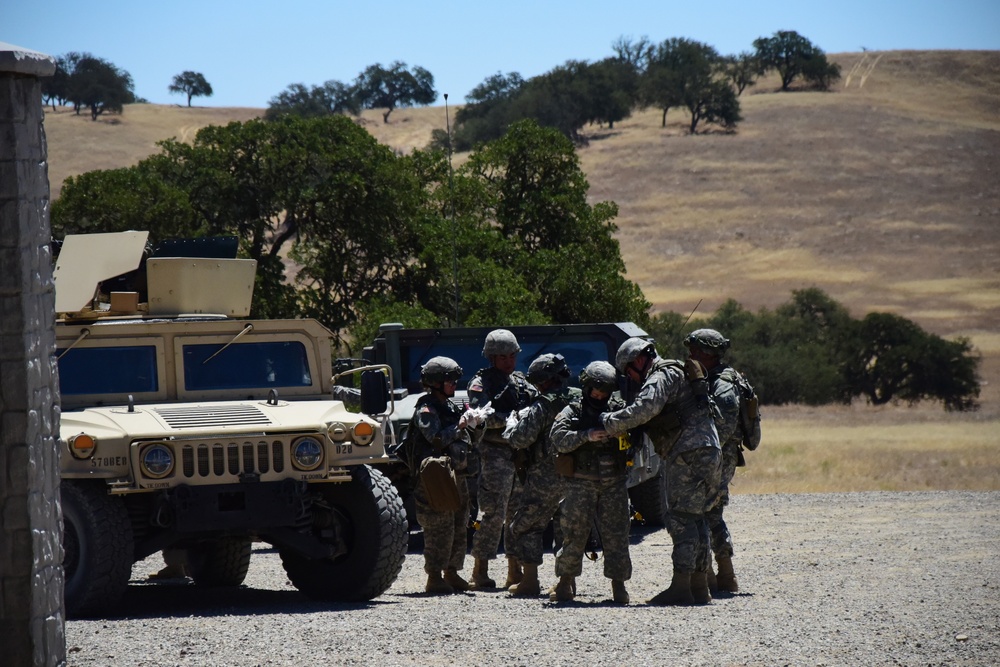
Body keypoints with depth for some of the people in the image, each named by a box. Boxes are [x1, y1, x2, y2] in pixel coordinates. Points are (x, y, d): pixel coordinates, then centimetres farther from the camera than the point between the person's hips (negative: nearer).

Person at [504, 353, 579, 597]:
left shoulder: (542, 407, -15)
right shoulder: (581, 400, 3)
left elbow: (519, 439, -18)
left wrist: (512, 421, 4)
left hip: (545, 478, -6)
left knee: (525, 526, 5)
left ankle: (529, 581, 1)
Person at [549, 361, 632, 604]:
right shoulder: (572, 412, 4)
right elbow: (558, 439, -11)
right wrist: (586, 436, -24)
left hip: (614, 484, 2)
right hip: (581, 483, -2)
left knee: (616, 535, 0)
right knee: (574, 534, 0)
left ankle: (618, 584, 6)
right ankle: (566, 583, 12)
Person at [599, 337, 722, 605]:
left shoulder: (662, 377, -7)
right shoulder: (678, 375, 25)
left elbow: (644, 409, -24)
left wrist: (609, 423, -18)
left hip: (688, 453, -10)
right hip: (708, 452, 10)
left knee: (681, 518, -10)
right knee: (695, 518, 12)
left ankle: (680, 587, -14)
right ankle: (699, 588, 13)